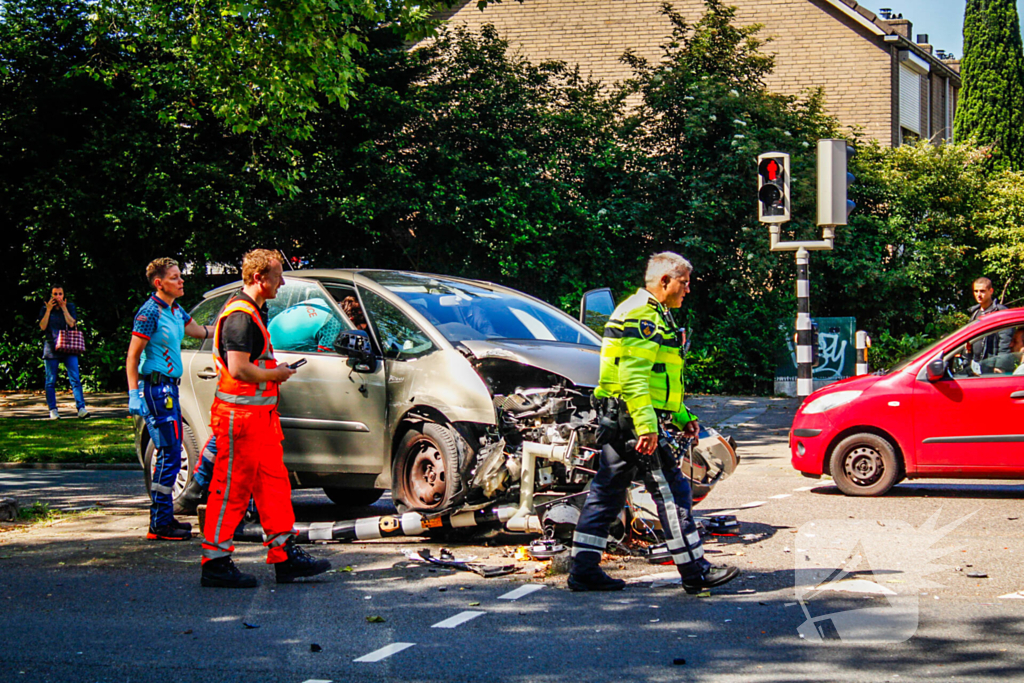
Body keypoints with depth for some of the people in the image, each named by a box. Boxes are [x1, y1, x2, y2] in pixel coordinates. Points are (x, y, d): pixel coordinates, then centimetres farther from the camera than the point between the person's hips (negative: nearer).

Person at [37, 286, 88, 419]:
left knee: (75, 378, -9)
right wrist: (48, 310, -7)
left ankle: (81, 408, -12)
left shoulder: (70, 307, 8)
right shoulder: (45, 309, 7)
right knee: (51, 381, 3)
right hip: (51, 347, 0)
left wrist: (63, 308, -8)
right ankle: (53, 410, 11)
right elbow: (42, 326, -4)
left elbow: (72, 323, -6)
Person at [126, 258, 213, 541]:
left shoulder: (175, 310, 13)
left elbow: (199, 331, 31)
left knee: (168, 454, 13)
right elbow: (132, 356, -15)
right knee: (169, 455, -10)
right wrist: (134, 394, -21)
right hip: (155, 387, -10)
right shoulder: (150, 311, -13)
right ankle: (160, 525, -7)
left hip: (169, 387, 10)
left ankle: (164, 517, 21)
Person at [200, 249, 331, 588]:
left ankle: (285, 556, 16)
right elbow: (239, 370, -25)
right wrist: (276, 374, -11)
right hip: (239, 414, -11)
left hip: (260, 414, 11)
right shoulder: (240, 315, -17)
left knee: (273, 483, 11)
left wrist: (274, 370, 12)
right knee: (232, 489, -4)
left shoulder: (253, 312, 17)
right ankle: (215, 563, 3)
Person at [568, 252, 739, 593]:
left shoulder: (653, 315, 23)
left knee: (606, 492, 9)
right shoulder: (642, 314, -12)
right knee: (672, 491, -5)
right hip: (633, 416, -11)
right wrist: (646, 426, -27)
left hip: (618, 421, 11)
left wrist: (682, 416, 25)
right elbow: (632, 377, -22)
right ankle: (694, 571, -1)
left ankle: (584, 569, 10)